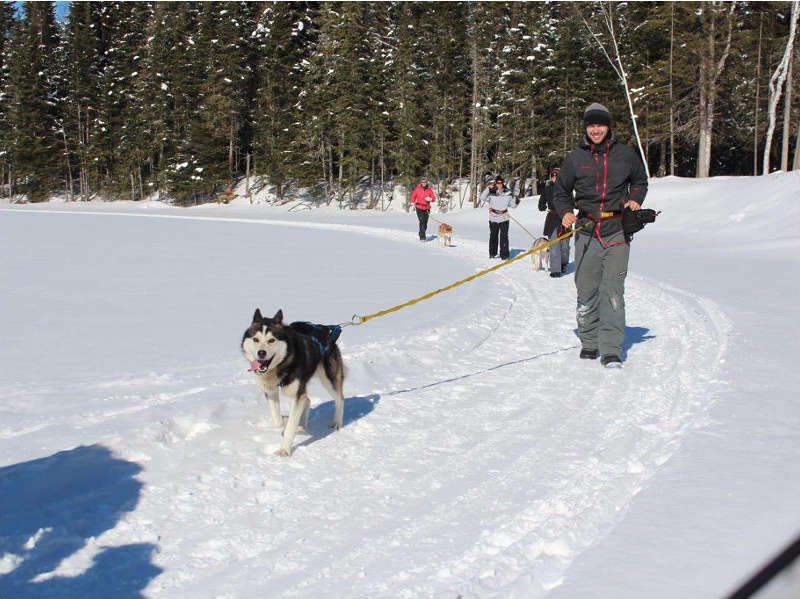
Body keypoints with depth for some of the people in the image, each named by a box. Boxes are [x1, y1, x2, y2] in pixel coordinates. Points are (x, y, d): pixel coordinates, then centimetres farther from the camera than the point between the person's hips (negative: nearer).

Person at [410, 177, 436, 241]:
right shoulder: (418, 189, 2)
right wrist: (412, 203, 16)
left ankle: (421, 234, 25)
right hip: (419, 208, -2)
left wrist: (430, 199, -18)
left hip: (427, 208, 2)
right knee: (422, 221, -15)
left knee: (425, 223, 5)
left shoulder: (429, 190, 3)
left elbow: (434, 198, 1)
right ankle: (422, 237, -18)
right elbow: (413, 196, 18)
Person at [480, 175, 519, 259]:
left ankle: (504, 255, -1)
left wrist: (516, 202, -11)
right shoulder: (491, 193, -5)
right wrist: (489, 188, -23)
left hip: (504, 219, 0)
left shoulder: (508, 193, 1)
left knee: (504, 237, -6)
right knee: (493, 236, 13)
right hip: (493, 219, 0)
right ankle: (492, 253, 30)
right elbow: (482, 198, -19)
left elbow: (512, 205, 11)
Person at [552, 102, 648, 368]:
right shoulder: (575, 158, 8)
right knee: (586, 290, 2)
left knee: (612, 289, -9)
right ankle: (589, 342, 18)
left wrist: (635, 199, 4)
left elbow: (640, 181, 24)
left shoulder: (625, 155, 8)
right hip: (587, 231, 1)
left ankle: (611, 350, -9)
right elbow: (560, 191, 17)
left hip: (617, 231, -1)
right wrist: (566, 212, -1)